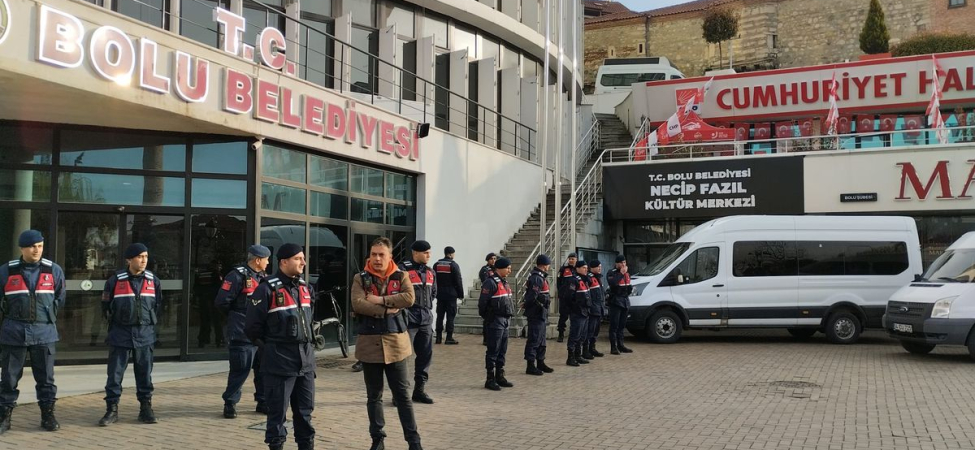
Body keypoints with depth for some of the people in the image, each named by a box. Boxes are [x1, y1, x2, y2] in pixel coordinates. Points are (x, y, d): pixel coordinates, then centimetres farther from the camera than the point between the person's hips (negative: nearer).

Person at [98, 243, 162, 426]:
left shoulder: (153, 280, 3)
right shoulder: (115, 280, -4)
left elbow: (158, 305, 14)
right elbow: (106, 305, 5)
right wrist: (115, 323, 9)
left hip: (145, 334, 2)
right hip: (120, 334, -2)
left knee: (144, 373, 7)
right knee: (115, 373, -1)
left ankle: (146, 408, 15)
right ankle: (112, 409, 7)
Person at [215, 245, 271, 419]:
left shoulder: (264, 277, 13)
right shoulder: (238, 276, -11)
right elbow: (221, 302, -11)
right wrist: (237, 316, 2)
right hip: (242, 334, -7)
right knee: (240, 369, -3)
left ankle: (263, 402, 21)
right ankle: (230, 403, 11)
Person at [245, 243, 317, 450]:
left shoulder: (305, 287, 12)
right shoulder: (268, 289, -10)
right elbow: (252, 327, -8)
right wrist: (271, 346, 0)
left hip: (305, 360, 7)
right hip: (279, 361, -6)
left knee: (305, 410, 12)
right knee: (277, 411, 0)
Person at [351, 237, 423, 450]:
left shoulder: (401, 276, 4)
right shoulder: (360, 278, 2)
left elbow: (409, 298, -14)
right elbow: (358, 304, -14)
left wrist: (380, 300, -17)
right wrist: (389, 309, -15)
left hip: (395, 341, 0)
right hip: (369, 342, 1)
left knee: (402, 394, 4)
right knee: (374, 395, 10)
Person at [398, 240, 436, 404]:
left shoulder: (430, 272, 15)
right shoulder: (403, 269, -9)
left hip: (425, 319, 7)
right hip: (408, 319, -7)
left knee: (426, 354, 9)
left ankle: (420, 389, 20)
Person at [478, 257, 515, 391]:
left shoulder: (504, 282, 15)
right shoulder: (491, 282, -15)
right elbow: (482, 302, -17)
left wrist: (508, 315, 16)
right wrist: (486, 316, -9)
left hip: (504, 320, 9)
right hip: (495, 321, -9)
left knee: (502, 351, 14)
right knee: (493, 351, -4)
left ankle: (500, 376, 23)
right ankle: (490, 379, 2)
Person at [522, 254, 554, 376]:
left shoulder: (540, 277, 14)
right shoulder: (536, 278, -19)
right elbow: (533, 297, -26)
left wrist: (546, 299, 8)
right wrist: (546, 300, -13)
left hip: (541, 315, 11)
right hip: (536, 314, -11)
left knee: (541, 340, 18)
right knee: (534, 340, -4)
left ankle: (541, 363, 28)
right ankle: (531, 366, 1)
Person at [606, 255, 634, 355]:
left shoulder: (627, 273, 17)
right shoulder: (612, 273, -9)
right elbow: (612, 283, -30)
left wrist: (630, 288, 14)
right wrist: (621, 273, -25)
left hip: (625, 301, 8)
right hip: (615, 301, -8)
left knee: (622, 325, 13)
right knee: (614, 325, -7)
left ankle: (620, 345, 21)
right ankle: (613, 347, -6)